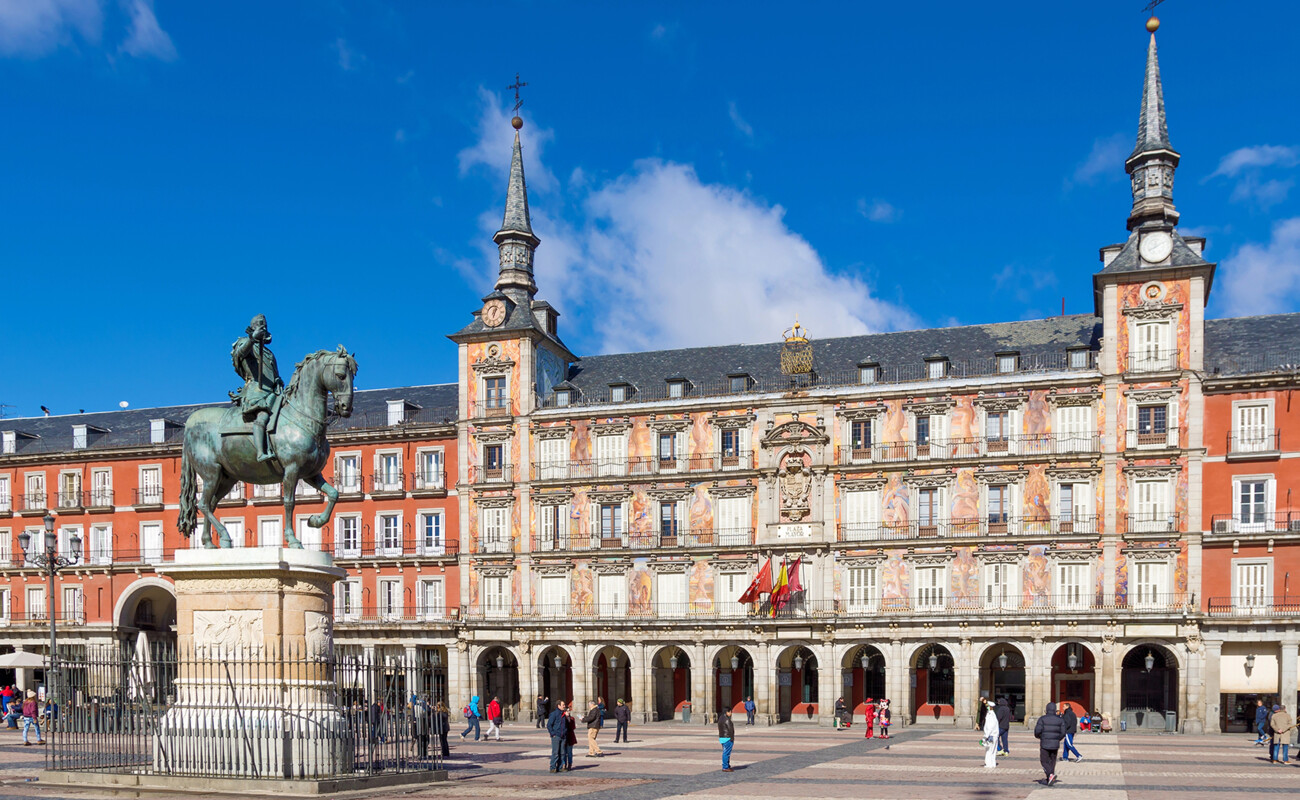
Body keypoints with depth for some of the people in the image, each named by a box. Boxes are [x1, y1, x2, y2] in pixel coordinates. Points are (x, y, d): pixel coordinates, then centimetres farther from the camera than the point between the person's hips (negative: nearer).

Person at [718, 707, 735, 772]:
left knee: (726, 753, 16)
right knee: (726, 753, -5)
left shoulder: (720, 719, 12)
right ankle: (725, 768, -3)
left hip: (722, 737, 10)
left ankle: (728, 766, 23)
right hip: (727, 738, -10)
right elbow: (730, 729, -20)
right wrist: (732, 739, -15)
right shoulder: (726, 719, -18)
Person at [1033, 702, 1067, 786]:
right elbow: (1063, 733, -1)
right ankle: (1048, 780, 16)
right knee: (1052, 761, 14)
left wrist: (1038, 736, 11)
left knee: (1044, 761, 4)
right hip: (1055, 744, 3)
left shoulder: (1042, 719, -6)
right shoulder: (1060, 720, 2)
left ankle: (1051, 774, -21)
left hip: (1045, 744, -3)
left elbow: (1037, 730, -12)